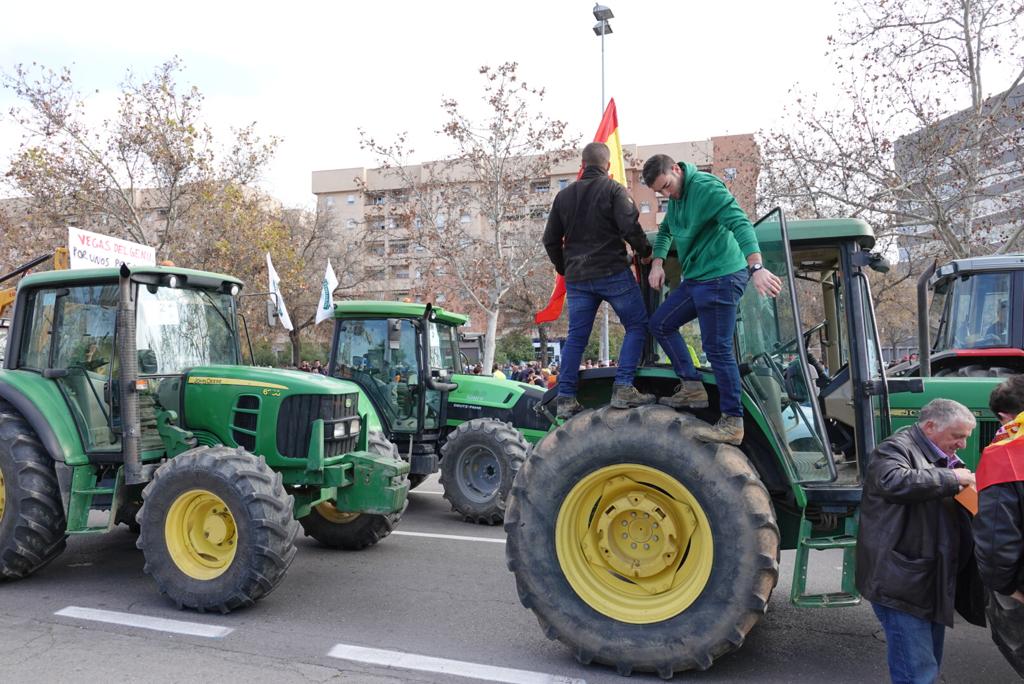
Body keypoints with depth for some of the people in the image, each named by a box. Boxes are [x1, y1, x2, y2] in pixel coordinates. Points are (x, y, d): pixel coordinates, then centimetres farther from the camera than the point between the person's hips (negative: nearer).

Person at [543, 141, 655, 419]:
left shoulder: (564, 195, 12)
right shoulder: (614, 190, -4)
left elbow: (551, 239, 14)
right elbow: (630, 227, -15)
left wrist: (564, 268, 26)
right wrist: (645, 251, 3)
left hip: (577, 278, 5)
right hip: (612, 273, -5)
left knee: (576, 337, 9)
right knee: (637, 325, 5)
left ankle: (566, 399, 7)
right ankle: (623, 389, -6)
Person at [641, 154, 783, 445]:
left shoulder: (706, 187, -16)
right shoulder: (675, 198, 13)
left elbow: (740, 224, -27)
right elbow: (665, 231, 26)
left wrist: (756, 268, -39)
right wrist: (657, 262, 7)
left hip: (720, 278, -10)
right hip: (695, 279, 10)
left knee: (718, 349, -10)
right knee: (660, 323, 12)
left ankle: (733, 422, -2)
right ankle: (693, 388, 13)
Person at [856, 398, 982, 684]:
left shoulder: (942, 459, 19)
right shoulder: (896, 449, -11)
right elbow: (894, 481, -33)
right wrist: (949, 478, -23)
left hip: (932, 582, 10)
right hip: (901, 583, -10)